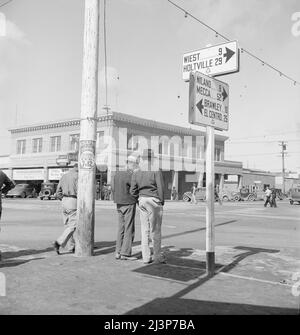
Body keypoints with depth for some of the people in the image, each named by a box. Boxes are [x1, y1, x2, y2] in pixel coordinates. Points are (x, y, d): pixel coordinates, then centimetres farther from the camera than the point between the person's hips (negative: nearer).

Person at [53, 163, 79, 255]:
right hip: (73, 202, -8)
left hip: (64, 201, 8)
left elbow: (58, 192, 13)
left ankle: (72, 247, 16)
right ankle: (58, 243, -14)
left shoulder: (64, 176, 13)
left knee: (68, 225, 12)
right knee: (72, 226, -4)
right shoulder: (77, 176, -8)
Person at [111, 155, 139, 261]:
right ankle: (125, 253, 1)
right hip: (129, 204, -8)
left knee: (121, 228, 13)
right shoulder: (130, 176, -16)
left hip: (119, 204, 8)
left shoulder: (116, 174, 7)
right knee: (129, 229, -1)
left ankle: (118, 252, 14)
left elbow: (113, 188, 8)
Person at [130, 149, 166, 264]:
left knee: (145, 230, 8)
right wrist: (162, 202, 1)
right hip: (154, 201, -5)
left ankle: (146, 257, 12)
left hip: (142, 202, 5)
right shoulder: (156, 171, -9)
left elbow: (133, 191, 5)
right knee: (156, 230, 3)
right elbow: (160, 188, -10)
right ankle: (157, 256, 8)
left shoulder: (136, 173, 6)